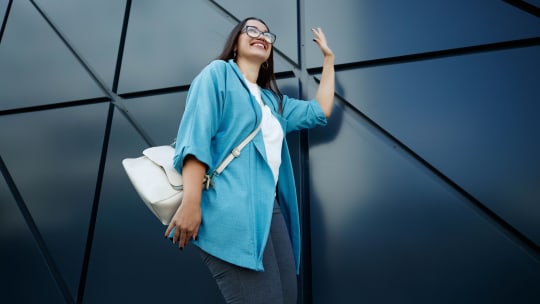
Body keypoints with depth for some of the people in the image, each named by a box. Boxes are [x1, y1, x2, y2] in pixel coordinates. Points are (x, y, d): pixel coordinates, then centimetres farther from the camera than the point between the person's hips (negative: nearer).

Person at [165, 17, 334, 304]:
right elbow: (195, 135, -7)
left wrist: (328, 57, 33)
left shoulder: (273, 100, 26)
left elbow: (319, 111, 28)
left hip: (270, 207, 8)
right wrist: (191, 202, -18)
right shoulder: (218, 73, 6)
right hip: (232, 208, -7)